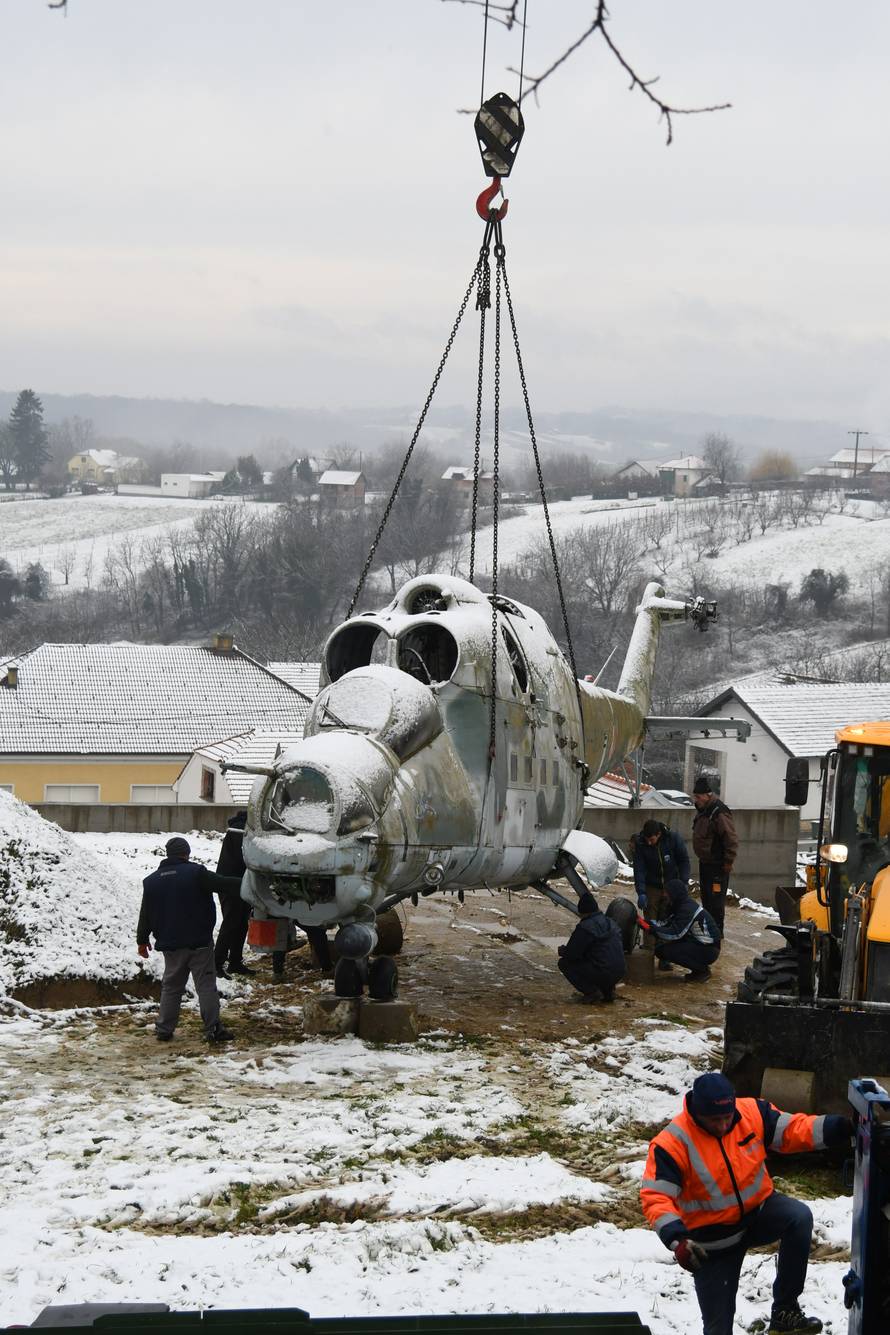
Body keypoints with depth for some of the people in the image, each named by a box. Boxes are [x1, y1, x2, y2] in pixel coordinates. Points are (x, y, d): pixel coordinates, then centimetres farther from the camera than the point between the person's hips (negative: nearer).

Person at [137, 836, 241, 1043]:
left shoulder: (152, 881, 7)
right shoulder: (195, 873, -9)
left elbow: (145, 914, 11)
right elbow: (222, 884, -13)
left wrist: (142, 940, 20)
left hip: (170, 944, 4)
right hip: (199, 942, -4)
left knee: (171, 987, 13)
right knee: (206, 985, -2)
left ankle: (163, 1030, 12)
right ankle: (213, 1029, -6)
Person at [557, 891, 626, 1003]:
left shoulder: (585, 927, -12)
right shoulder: (611, 923, 15)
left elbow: (571, 954, -11)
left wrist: (561, 950, 12)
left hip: (602, 974, -8)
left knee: (564, 963, 5)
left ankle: (592, 992, -2)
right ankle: (608, 990, 18)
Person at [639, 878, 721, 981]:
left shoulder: (688, 909, -22)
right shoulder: (682, 905, 7)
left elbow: (675, 934, -26)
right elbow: (666, 923, 4)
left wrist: (652, 929, -24)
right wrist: (646, 922, -9)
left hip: (708, 950, -10)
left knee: (666, 950, -22)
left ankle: (702, 970, -6)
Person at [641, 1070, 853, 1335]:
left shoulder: (752, 1113, -14)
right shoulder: (672, 1143, -25)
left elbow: (792, 1129, -9)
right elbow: (656, 1198, -28)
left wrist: (840, 1127, -25)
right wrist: (677, 1240, -42)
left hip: (758, 1210, 3)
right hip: (713, 1238, -2)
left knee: (799, 1216, -29)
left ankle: (784, 1311, -23)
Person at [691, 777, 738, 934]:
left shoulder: (720, 813, -23)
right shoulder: (702, 810, 7)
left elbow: (732, 840, -21)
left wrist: (728, 862, -17)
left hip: (717, 864, -10)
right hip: (704, 861, 10)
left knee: (715, 898, -7)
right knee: (706, 897, 17)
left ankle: (717, 931, -1)